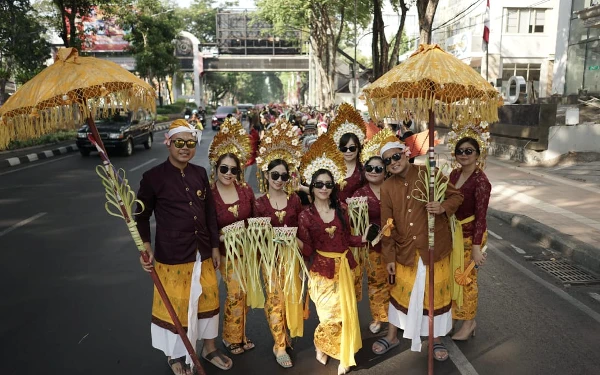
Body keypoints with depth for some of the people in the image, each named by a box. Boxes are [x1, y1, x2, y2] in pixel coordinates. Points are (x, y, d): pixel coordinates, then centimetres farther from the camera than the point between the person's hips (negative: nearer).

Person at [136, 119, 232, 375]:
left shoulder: (200, 173, 3)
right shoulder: (153, 177, -10)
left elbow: (210, 212, 8)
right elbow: (142, 215, -3)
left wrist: (215, 247, 9)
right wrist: (145, 247, -16)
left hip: (202, 253, 5)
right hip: (171, 255, -4)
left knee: (208, 299, 17)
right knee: (174, 305, 10)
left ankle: (209, 348, 40)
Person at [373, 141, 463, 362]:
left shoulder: (428, 173, -8)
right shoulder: (387, 187, -2)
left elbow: (457, 196, -1)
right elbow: (388, 225, 0)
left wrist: (443, 207, -23)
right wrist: (389, 256, 0)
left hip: (434, 246, -2)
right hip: (405, 250, 2)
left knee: (436, 292, 11)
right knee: (400, 291, 15)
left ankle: (436, 339, 32)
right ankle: (392, 336, 34)